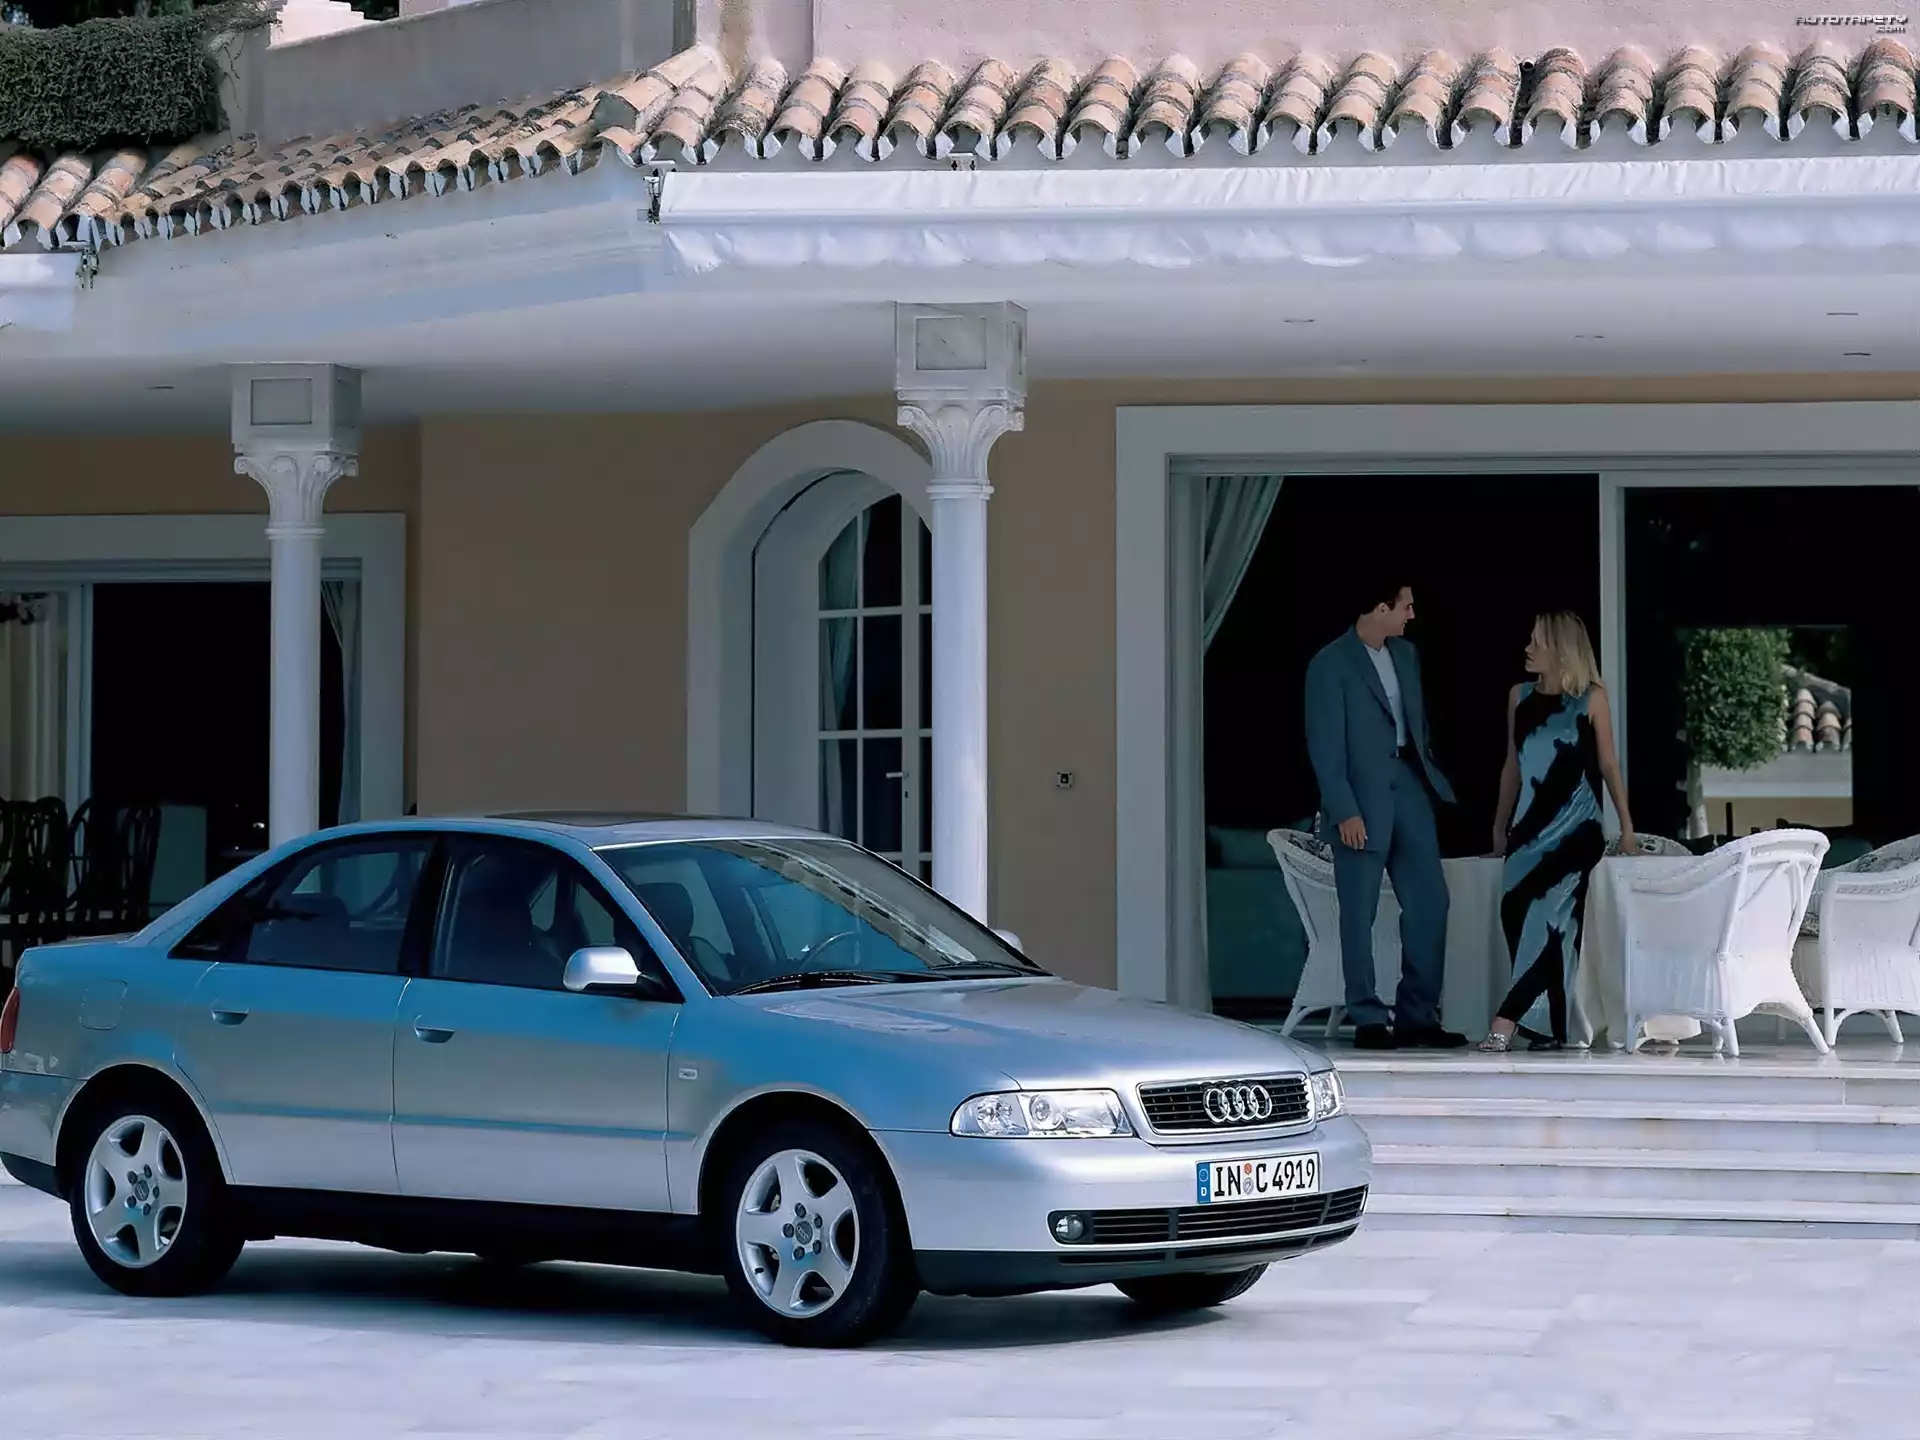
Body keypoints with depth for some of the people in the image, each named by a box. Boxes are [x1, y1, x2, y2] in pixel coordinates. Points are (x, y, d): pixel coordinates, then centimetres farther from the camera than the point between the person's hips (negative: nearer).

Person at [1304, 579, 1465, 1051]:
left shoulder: (1406, 655, 12)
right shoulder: (1330, 666, -9)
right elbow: (1324, 746, -12)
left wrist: (1431, 777, 11)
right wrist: (1344, 811, -16)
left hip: (1408, 787, 7)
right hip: (1361, 800, -7)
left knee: (1429, 902, 4)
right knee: (1359, 914, 0)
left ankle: (1417, 1015, 11)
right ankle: (1369, 1019, 7)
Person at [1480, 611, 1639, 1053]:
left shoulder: (1591, 698, -1)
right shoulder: (1520, 697, 10)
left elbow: (1608, 764, 3)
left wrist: (1626, 827, 3)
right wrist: (1500, 825, 18)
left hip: (1575, 829, -4)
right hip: (1530, 826, 4)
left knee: (1549, 920, -15)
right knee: (1517, 914, -6)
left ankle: (1507, 1021, -23)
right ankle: (1548, 1027, 2)